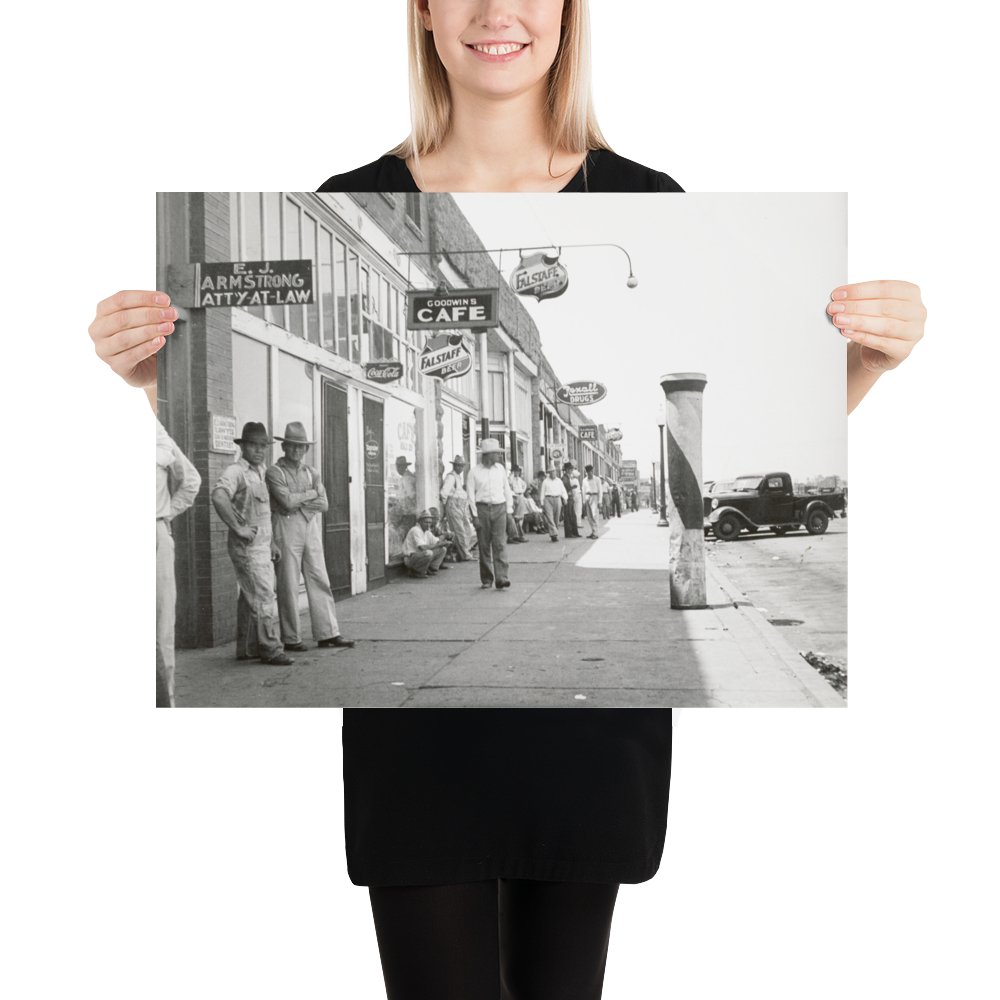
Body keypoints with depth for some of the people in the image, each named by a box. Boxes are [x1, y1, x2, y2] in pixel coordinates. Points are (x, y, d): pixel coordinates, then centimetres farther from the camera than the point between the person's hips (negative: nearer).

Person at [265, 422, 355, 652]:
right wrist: (311, 493, -2)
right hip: (287, 529, -5)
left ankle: (327, 633, 9)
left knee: (320, 580, 4)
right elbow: (287, 501, -15)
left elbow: (324, 504, 4)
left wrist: (299, 502, -7)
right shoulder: (274, 472, -1)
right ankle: (291, 639, 7)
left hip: (312, 528, 5)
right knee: (288, 585, -1)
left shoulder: (311, 472, 15)